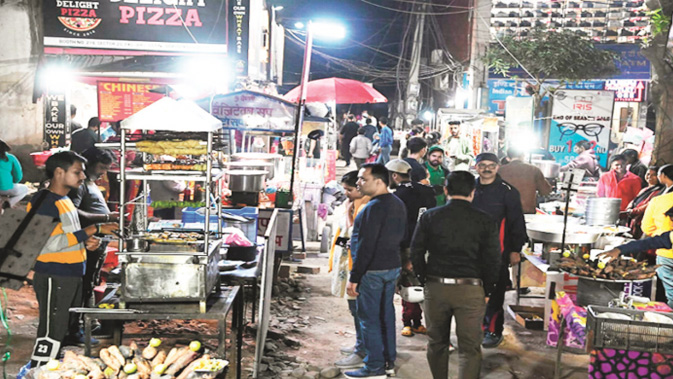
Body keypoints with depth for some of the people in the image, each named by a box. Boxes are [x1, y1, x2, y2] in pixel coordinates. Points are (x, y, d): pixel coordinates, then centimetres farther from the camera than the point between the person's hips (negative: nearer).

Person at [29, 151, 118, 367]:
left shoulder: (64, 200, 14)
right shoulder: (44, 201, -15)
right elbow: (52, 242, -23)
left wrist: (86, 241, 2)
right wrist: (94, 230, -21)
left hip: (72, 276, 10)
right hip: (54, 278, -10)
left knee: (69, 332, 16)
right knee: (51, 334, -6)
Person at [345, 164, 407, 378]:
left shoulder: (374, 207, -20)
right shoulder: (398, 204, 10)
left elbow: (365, 246, -22)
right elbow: (401, 237, 17)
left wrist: (354, 278, -19)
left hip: (372, 271, -9)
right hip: (392, 268, 9)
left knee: (369, 318, -1)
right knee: (386, 314, 15)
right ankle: (389, 362, 23)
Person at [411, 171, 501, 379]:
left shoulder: (429, 216, 1)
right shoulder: (484, 220, -2)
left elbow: (416, 252, 1)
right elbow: (492, 259, -2)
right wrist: (487, 291, 8)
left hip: (435, 287, 2)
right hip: (471, 290, -2)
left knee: (437, 343, 18)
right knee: (470, 348, 4)